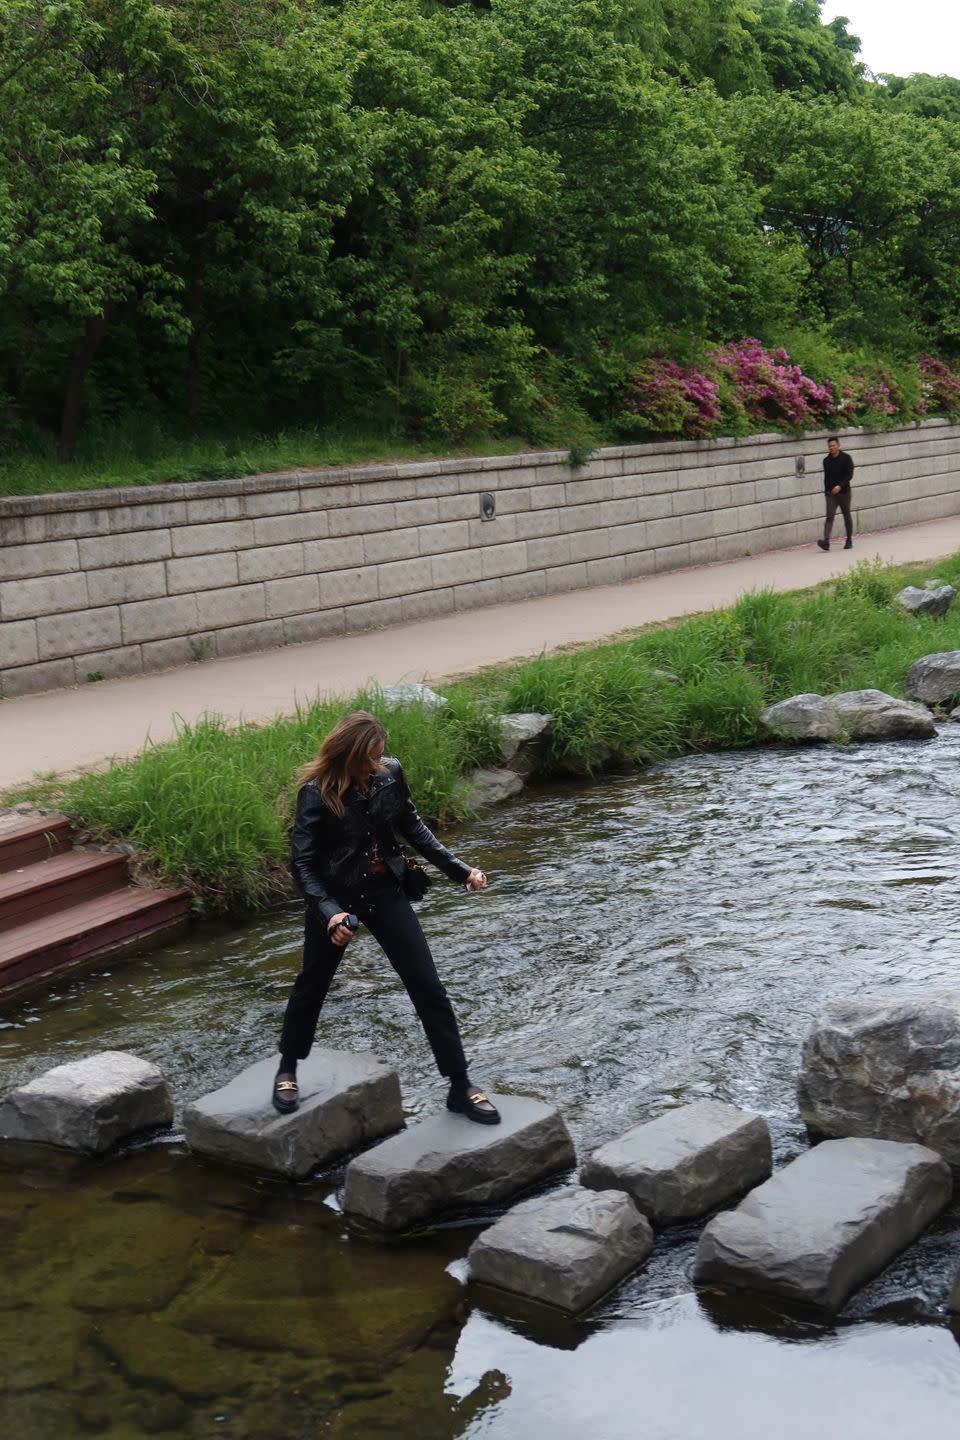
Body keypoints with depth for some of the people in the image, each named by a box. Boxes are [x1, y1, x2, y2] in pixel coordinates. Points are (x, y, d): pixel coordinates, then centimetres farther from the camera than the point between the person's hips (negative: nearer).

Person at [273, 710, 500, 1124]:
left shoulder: (390, 774, -10)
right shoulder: (317, 793, -20)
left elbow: (413, 829, 5)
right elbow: (303, 864, -18)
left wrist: (460, 870, 0)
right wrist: (329, 913, -31)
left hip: (384, 890, 3)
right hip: (336, 897, -3)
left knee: (428, 987, 1)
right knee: (311, 985, 16)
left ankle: (461, 1088, 10)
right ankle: (287, 1071, 40)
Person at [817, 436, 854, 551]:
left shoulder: (846, 458, -4)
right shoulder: (826, 460, 8)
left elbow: (849, 475, -12)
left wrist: (840, 486, -25)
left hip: (844, 492, -2)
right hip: (830, 493, 2)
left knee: (847, 516, 9)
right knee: (829, 516, -12)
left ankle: (849, 541, 21)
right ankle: (826, 541, -25)